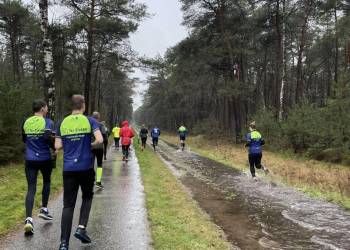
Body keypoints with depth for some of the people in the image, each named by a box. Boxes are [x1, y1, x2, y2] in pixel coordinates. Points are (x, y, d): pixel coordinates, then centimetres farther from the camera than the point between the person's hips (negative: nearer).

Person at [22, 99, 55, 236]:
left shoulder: (26, 122, 7)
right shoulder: (48, 122, -8)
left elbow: (24, 139, 17)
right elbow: (50, 139, -21)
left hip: (30, 160, 3)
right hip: (44, 159, -3)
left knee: (31, 188, 1)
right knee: (46, 181, 23)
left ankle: (29, 219, -12)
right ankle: (44, 209, 25)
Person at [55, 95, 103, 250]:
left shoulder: (63, 123, 5)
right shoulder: (90, 121, -3)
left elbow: (57, 146, 4)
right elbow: (100, 140, -15)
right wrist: (90, 145, 5)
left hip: (68, 169, 2)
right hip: (86, 167, -2)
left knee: (68, 205, 5)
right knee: (87, 197, 21)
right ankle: (81, 228, 7)